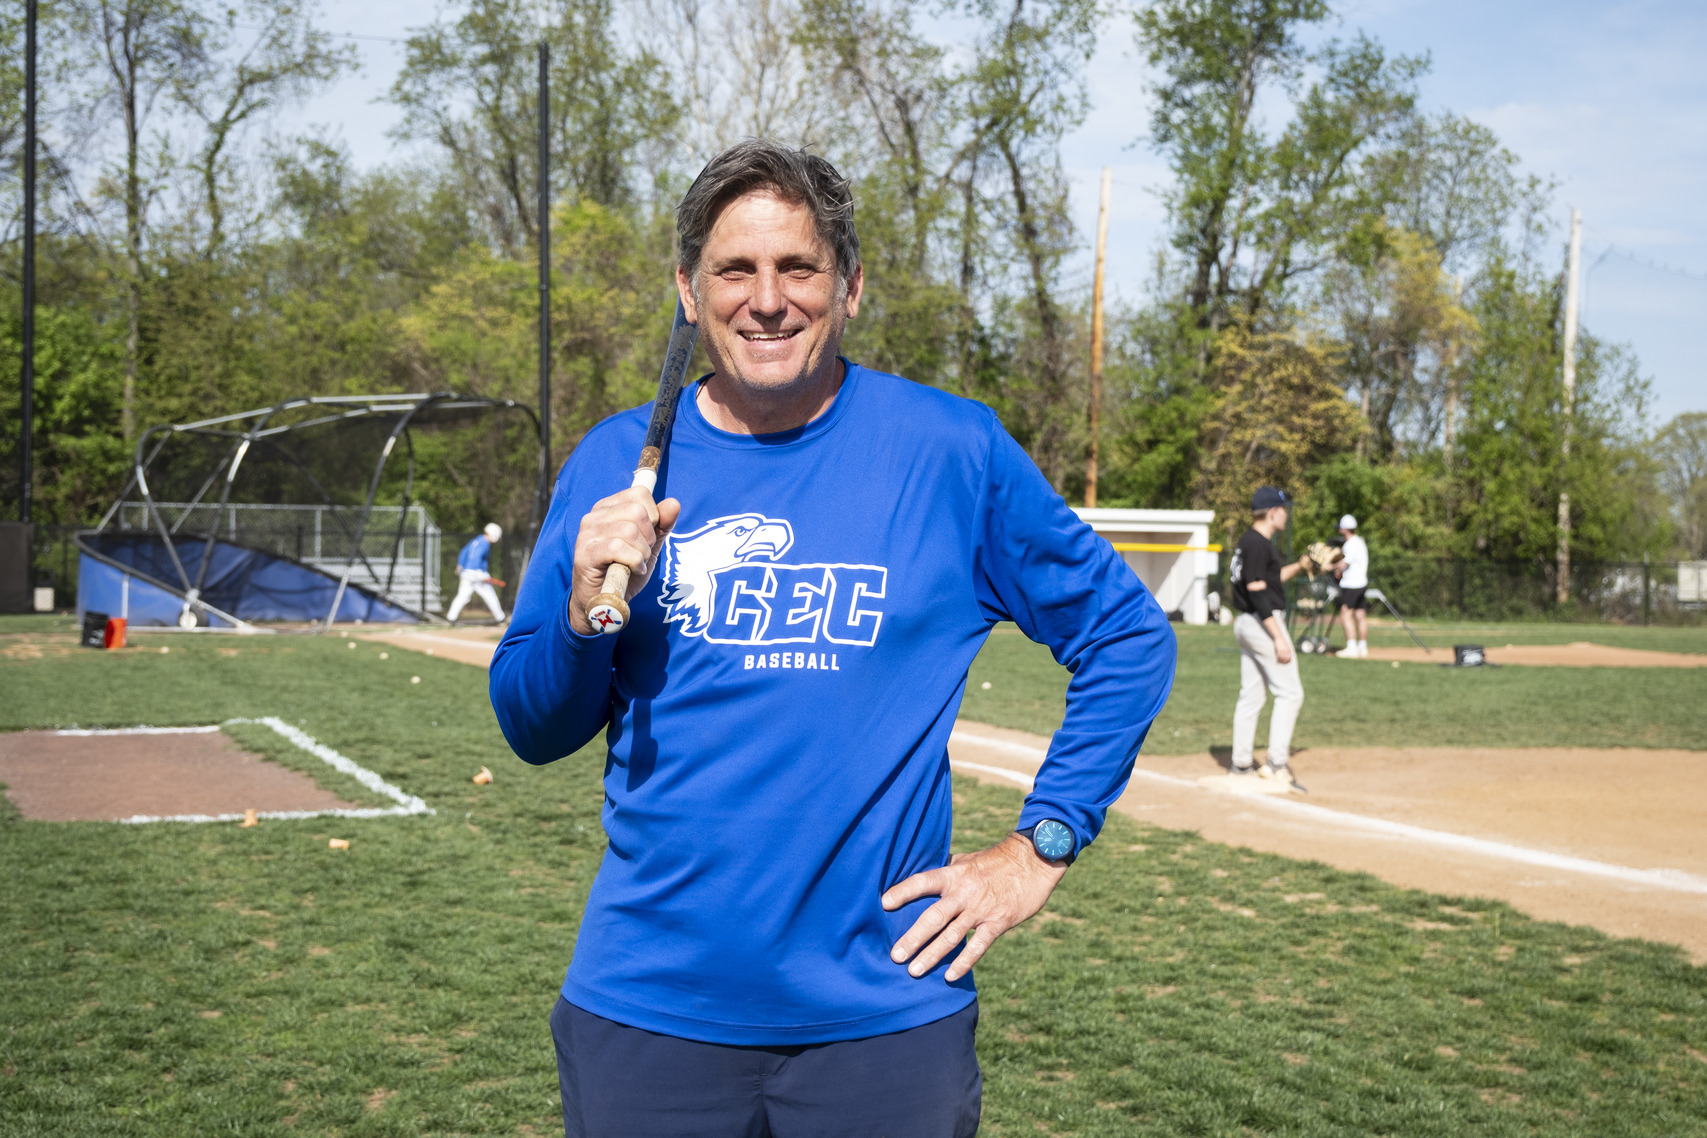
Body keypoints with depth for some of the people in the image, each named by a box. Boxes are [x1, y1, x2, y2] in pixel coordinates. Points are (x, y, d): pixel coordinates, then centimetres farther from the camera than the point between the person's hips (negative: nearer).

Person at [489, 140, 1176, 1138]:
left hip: (884, 1013, -1)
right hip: (644, 1010, 2)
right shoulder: (616, 463, 2)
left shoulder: (954, 451, -4)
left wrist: (1039, 847, -1)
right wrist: (588, 611, -13)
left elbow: (1129, 639, 4)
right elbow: (534, 732, 6)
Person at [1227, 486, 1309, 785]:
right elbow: (1257, 593, -22)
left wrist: (1300, 566, 17)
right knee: (1289, 692, -6)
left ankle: (1241, 764, 14)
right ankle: (1276, 763, -10)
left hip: (1245, 624, 10)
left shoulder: (1248, 542, 14)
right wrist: (1279, 637, -23)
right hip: (1263, 624, -10)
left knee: (1251, 695, 12)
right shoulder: (1258, 544, -17)